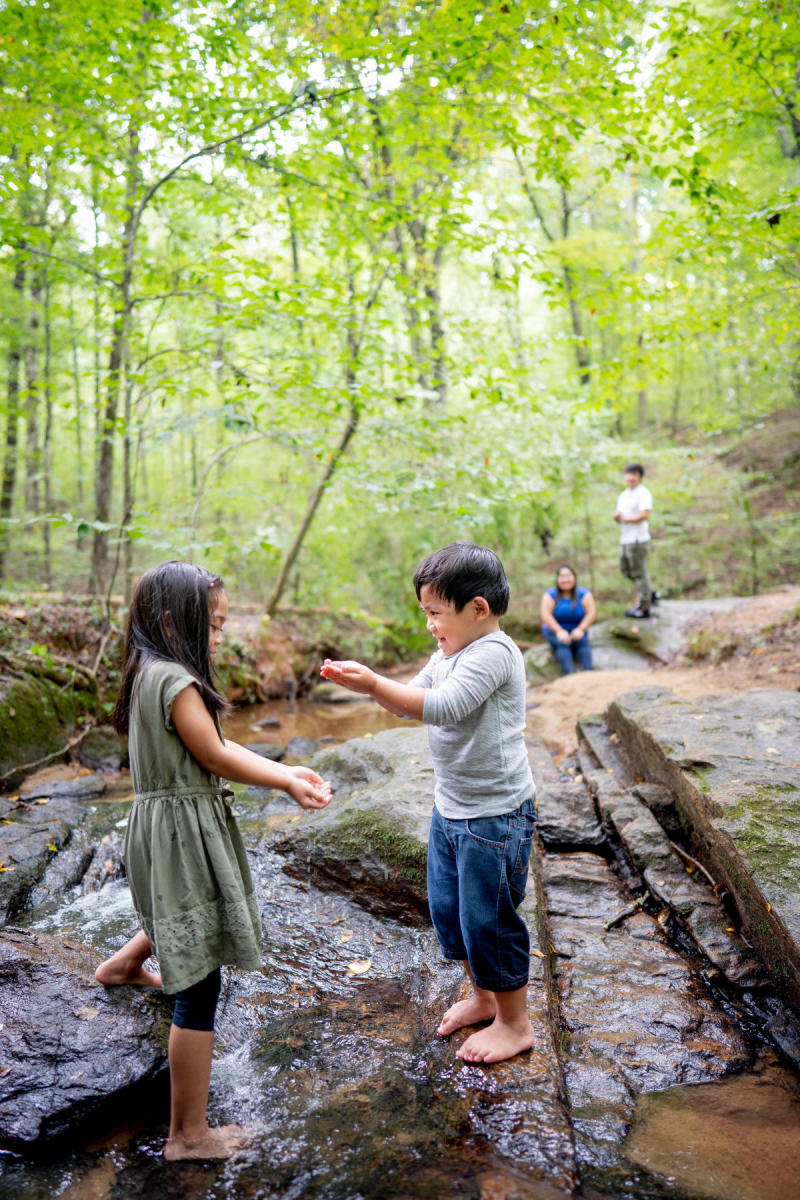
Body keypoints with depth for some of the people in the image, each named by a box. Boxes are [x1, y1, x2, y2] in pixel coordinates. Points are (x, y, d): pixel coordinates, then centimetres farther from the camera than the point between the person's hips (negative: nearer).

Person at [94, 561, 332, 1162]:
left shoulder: (149, 675, 7)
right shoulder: (175, 680, -23)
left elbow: (216, 747, 7)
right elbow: (216, 756, -18)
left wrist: (287, 772, 1)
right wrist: (289, 782, -5)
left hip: (163, 825, 10)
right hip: (185, 834, -10)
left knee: (181, 917, 40)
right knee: (199, 987, 1)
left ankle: (125, 964, 66)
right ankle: (189, 1134, 14)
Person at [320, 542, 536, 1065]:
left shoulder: (494, 652, -22)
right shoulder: (449, 654, 7)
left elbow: (441, 706, -33)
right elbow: (411, 701, 14)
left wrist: (374, 684, -31)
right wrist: (364, 680, -2)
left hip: (495, 816, -9)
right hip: (451, 808, 10)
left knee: (488, 919, 4)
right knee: (448, 909, 21)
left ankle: (515, 1023, 27)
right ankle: (483, 996, 43)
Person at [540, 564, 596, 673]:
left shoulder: (584, 594, 0)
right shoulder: (550, 595, -3)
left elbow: (592, 613, -10)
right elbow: (545, 615, -16)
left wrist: (580, 629, -26)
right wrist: (559, 631, -29)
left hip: (576, 630, 1)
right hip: (554, 630, -1)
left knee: (582, 641, -30)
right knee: (563, 643, -31)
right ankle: (570, 675, -45)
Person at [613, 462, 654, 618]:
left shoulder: (643, 494, -9)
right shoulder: (623, 495, 18)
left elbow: (645, 515, -19)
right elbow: (619, 515, 22)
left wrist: (626, 519, -11)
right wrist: (617, 516, -2)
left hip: (638, 539, -9)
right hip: (625, 539, 9)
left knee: (639, 572, -4)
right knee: (626, 569, 17)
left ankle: (644, 607, 4)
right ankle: (650, 592, 32)